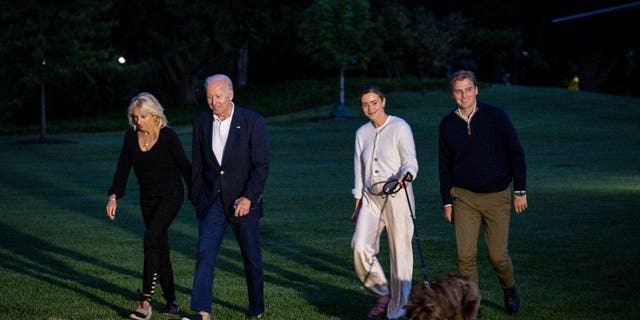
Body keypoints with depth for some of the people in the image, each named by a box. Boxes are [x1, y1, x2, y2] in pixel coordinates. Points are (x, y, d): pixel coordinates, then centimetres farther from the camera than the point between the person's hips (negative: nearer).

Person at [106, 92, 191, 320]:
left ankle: (145, 301, -22)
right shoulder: (131, 137, 0)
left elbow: (184, 167, -6)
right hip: (147, 198, 6)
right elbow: (123, 169, -1)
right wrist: (114, 196, -13)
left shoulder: (168, 136, -13)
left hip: (171, 195, -6)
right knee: (160, 247, 8)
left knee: (151, 239, -21)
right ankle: (170, 301, 17)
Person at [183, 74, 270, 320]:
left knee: (252, 259, 9)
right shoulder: (201, 122, 2)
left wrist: (248, 197, -19)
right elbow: (197, 164, 10)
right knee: (205, 254, -11)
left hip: (243, 201, -2)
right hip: (212, 200, 2)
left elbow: (261, 165, -11)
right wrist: (197, 199, 9)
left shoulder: (252, 122, -9)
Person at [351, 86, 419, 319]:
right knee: (360, 246, -13)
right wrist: (357, 205, 15)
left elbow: (410, 161, -9)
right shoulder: (362, 133, 14)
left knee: (400, 252, -4)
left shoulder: (400, 127, -2)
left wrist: (406, 176, -31)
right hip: (370, 197, 5)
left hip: (397, 196, -4)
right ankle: (383, 293, 8)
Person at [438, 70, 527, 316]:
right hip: (464, 197, 2)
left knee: (498, 255, 0)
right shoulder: (447, 124, 4)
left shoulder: (495, 116, -5)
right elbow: (444, 165, 12)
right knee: (465, 255, -6)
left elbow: (516, 153, -1)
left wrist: (520, 191, -4)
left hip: (497, 196, -2)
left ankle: (509, 289, 30)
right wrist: (447, 201, 9)